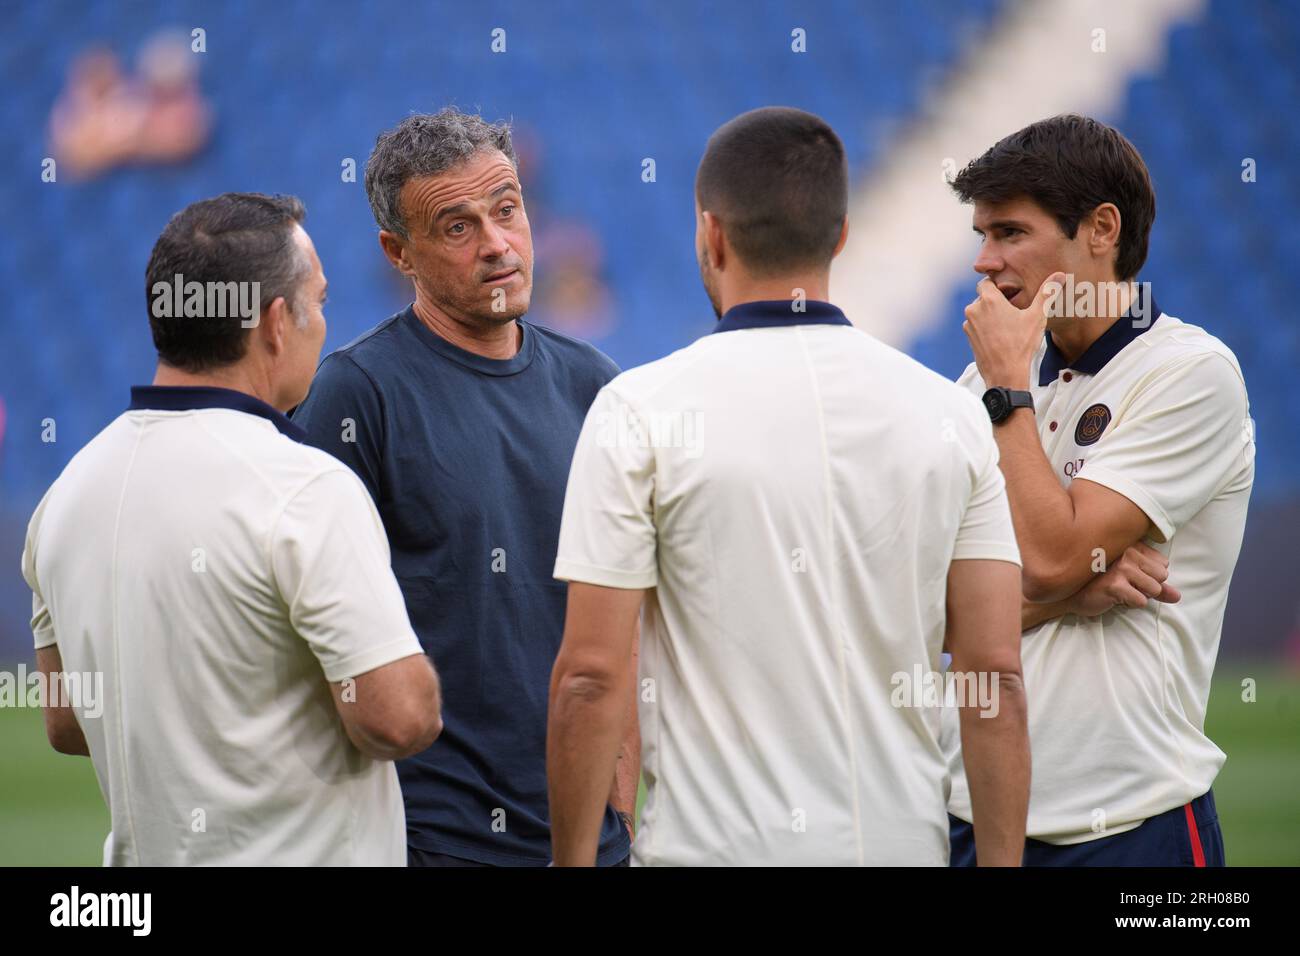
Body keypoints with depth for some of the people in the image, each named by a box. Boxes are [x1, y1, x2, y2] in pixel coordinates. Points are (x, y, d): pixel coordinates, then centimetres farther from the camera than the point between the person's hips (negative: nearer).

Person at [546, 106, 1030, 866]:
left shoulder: (642, 411, -6)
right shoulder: (952, 413, 4)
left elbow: (594, 675, -9)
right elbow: (998, 671, 1)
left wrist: (573, 861, 0)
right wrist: (1002, 862, 5)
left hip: (714, 843, -4)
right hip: (903, 842, 4)